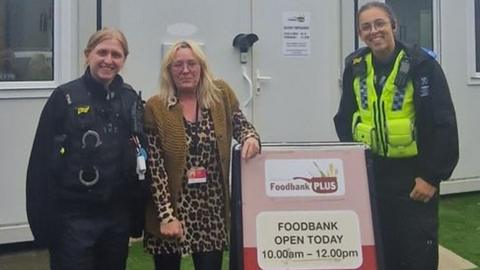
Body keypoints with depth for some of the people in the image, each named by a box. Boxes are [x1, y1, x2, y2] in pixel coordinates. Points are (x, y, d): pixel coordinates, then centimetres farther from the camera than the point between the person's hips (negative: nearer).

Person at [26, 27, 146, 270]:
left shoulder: (131, 98, 5)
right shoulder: (65, 97, -6)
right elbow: (41, 161, -8)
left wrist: (138, 213, 5)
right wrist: (43, 218, -11)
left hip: (118, 215, 4)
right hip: (74, 216, -4)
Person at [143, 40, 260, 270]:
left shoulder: (221, 95, 3)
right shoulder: (155, 107, -5)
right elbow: (154, 166, -8)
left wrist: (251, 137, -18)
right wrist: (167, 215, -14)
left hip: (212, 210, 2)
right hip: (170, 207, -1)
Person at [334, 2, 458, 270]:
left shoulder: (421, 64, -12)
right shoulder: (356, 66, 3)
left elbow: (444, 124, -13)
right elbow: (344, 118, 12)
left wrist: (432, 175, -14)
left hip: (413, 174, -4)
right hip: (371, 171, 5)